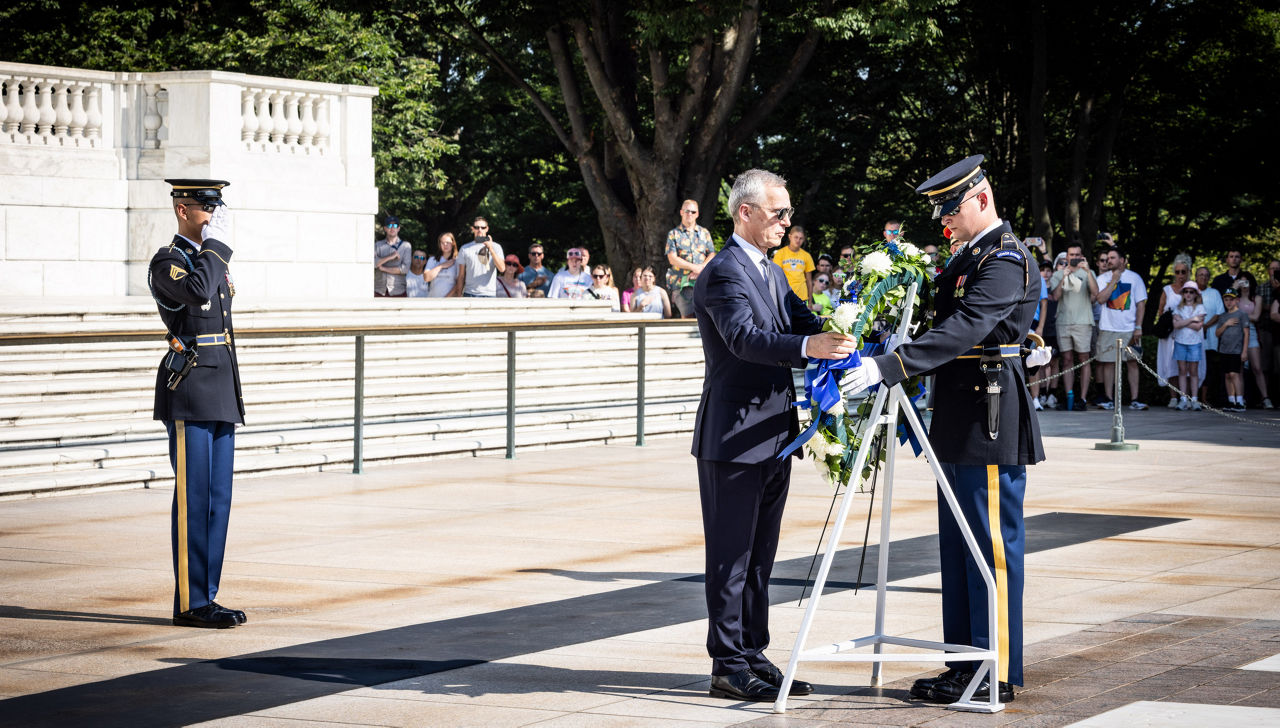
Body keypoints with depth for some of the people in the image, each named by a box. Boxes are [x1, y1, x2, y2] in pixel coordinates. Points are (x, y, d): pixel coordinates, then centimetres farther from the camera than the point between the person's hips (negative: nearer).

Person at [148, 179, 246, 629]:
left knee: (218, 499, 8)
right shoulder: (167, 263, -8)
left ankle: (205, 597, 12)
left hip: (220, 398, 9)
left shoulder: (210, 259, 19)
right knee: (193, 499, -7)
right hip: (189, 394, -9)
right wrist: (216, 243, -17)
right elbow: (197, 291, -31)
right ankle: (190, 603, -4)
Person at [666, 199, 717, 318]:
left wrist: (701, 268, -9)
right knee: (687, 316, -13)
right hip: (682, 282, -2)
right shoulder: (673, 234, 9)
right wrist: (694, 267, -11)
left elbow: (712, 255, 11)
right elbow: (672, 259, -2)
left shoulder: (704, 233, 18)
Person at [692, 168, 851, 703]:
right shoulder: (724, 273, -14)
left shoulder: (772, 273, 18)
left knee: (759, 555, 13)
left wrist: (851, 339, -8)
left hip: (772, 437, 9)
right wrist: (809, 347, -43)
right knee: (731, 555, -4)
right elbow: (745, 338, -29)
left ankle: (753, 655, 20)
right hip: (733, 438, -9)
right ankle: (729, 666, 0)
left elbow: (806, 325, 12)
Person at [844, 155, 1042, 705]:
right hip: (960, 426, 10)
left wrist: (888, 368, -34)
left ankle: (997, 674, 0)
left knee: (993, 546, -5)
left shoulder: (1007, 261, -15)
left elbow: (963, 330, -27)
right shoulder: (968, 257, 17)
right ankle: (964, 664, 18)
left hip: (992, 426, -10)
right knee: (958, 549, 12)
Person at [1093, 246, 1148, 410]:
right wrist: (1114, 280, -9)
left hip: (1129, 328, -1)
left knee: (1132, 363, -1)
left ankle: (1134, 399, 2)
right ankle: (1109, 400, 6)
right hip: (1108, 328, 1)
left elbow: (1141, 304, 3)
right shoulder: (1103, 278, 6)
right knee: (1108, 362, 0)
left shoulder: (1134, 278, 4)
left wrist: (1138, 327, -5)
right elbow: (1100, 298, -10)